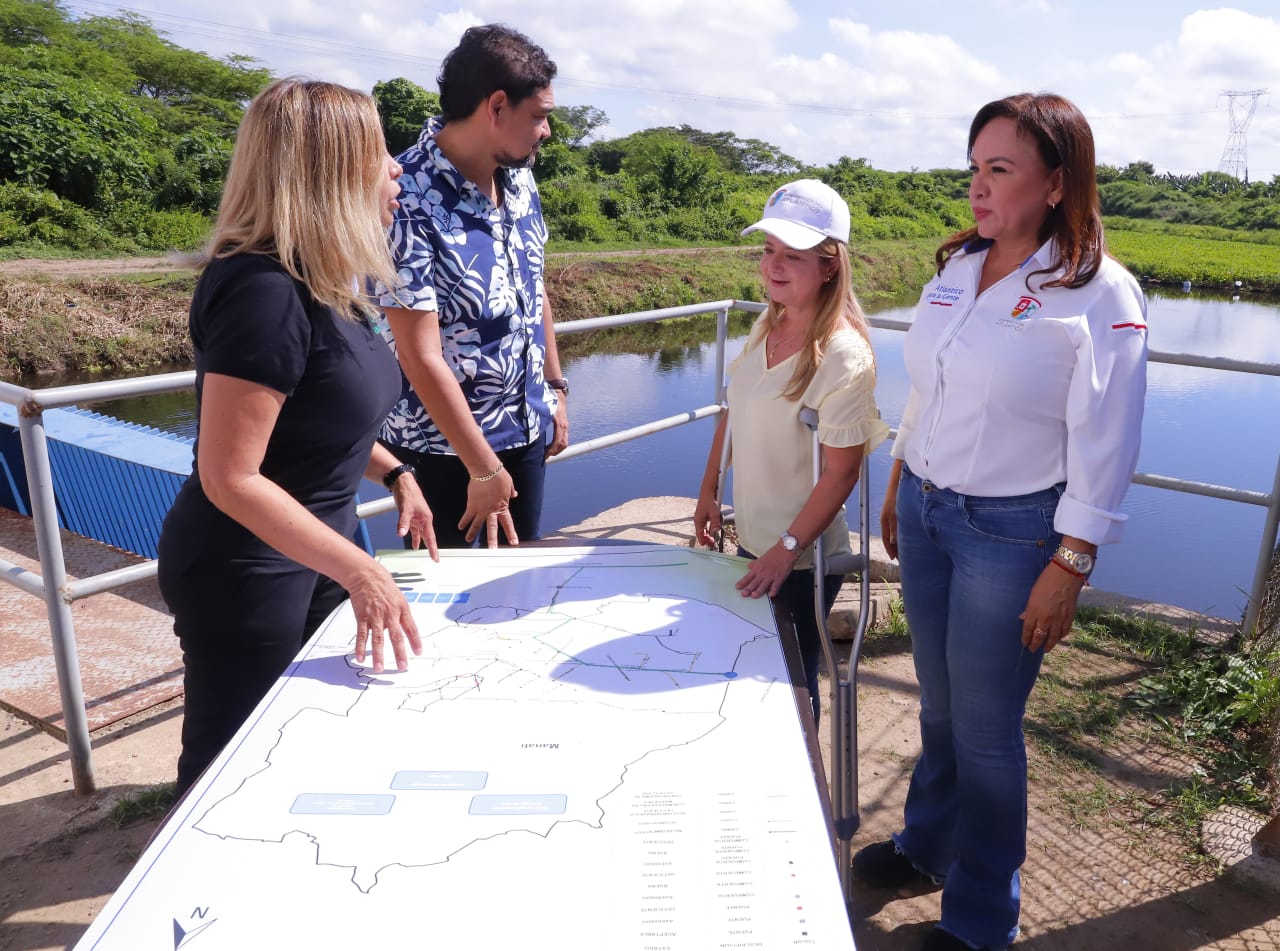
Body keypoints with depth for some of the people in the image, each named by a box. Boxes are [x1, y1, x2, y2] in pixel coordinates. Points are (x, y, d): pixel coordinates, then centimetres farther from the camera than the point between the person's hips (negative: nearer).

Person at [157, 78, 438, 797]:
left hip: (310, 559, 9)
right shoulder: (265, 293, -27)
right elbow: (230, 477, -27)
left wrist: (394, 473, 6)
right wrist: (360, 571, -27)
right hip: (246, 580, -9)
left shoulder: (324, 282, 2)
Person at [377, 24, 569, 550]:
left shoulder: (518, 177, 0)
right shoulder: (408, 199, -23)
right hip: (442, 444, -6)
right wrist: (483, 467, -18)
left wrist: (555, 387, 13)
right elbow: (421, 356, -23)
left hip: (526, 427, 6)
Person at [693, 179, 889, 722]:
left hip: (801, 559, -7)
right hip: (751, 539, 7)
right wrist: (709, 491, 11)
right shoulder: (768, 324, 0)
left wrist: (787, 550, -20)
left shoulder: (843, 356, -23)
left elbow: (841, 472, -21)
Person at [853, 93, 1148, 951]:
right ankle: (929, 844, 44)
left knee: (984, 727, 6)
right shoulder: (957, 267, 5)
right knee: (938, 703, 20)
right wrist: (898, 491, 16)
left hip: (1010, 533, -5)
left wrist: (1068, 569, -14)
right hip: (924, 513, 6)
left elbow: (1105, 452, -13)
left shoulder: (1101, 296, -14)